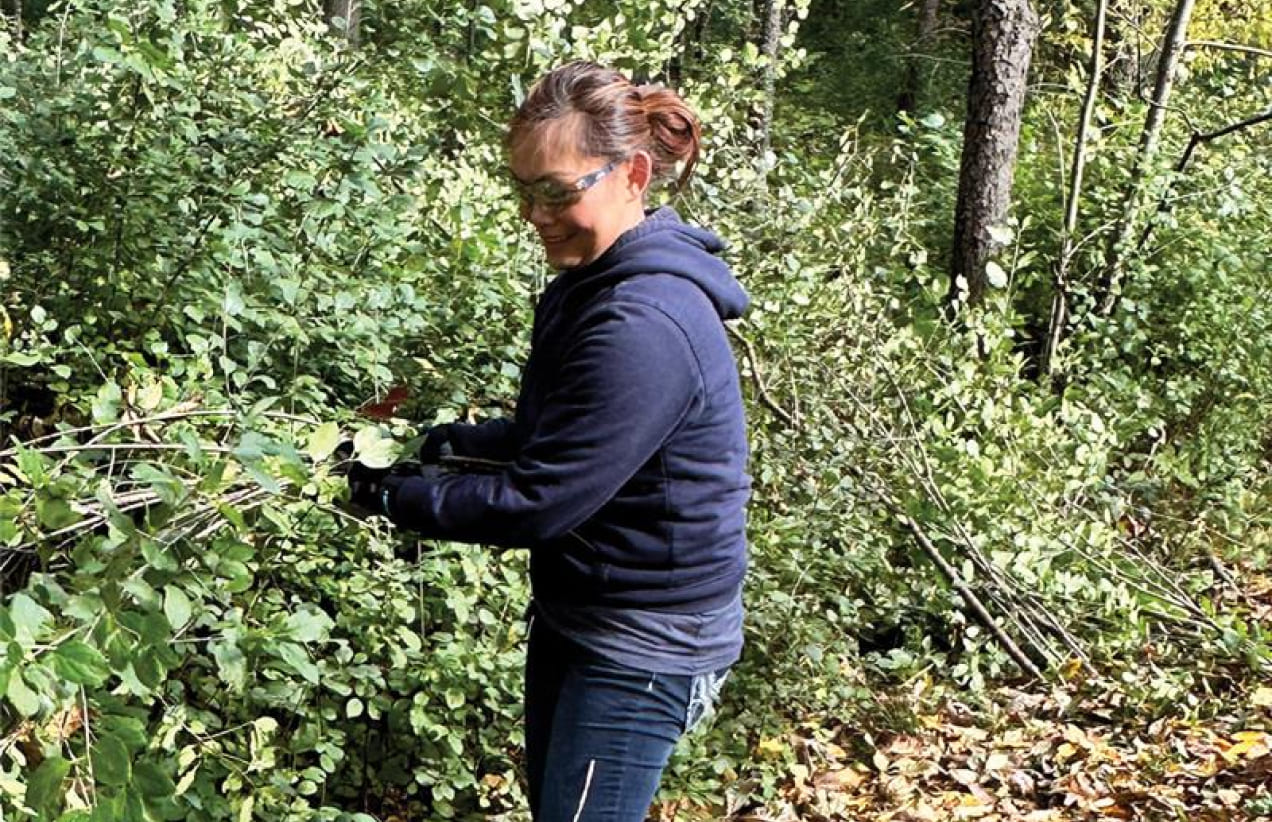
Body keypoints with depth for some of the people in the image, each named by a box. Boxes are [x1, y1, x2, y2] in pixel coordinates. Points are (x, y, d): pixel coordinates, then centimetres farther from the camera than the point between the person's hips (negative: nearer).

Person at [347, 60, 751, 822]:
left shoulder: (644, 327, -28)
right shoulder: (592, 283, 4)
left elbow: (538, 500, -26)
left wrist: (399, 498, -15)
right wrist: (467, 440, 3)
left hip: (640, 643, -10)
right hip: (575, 610, 10)